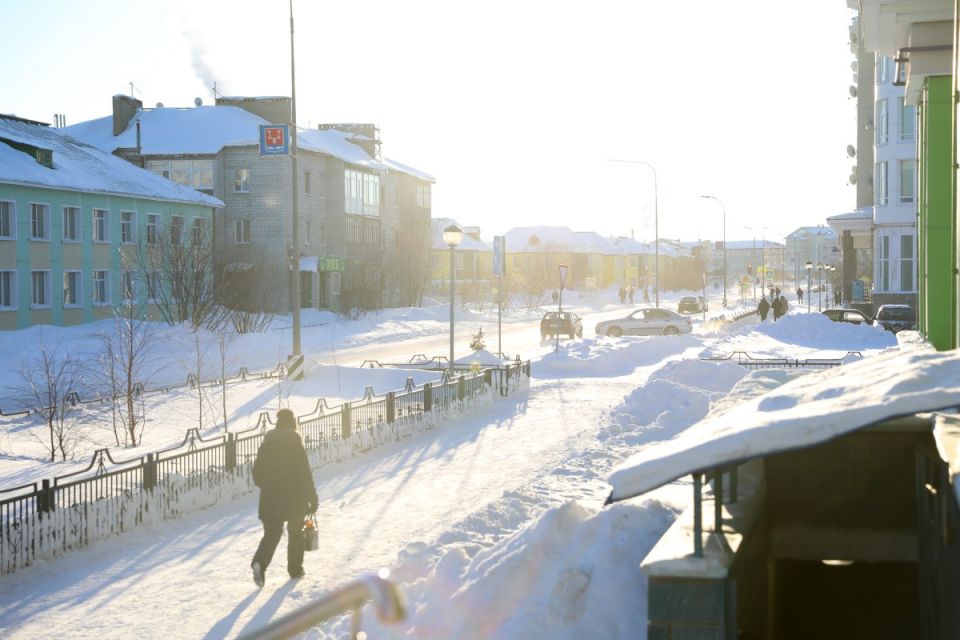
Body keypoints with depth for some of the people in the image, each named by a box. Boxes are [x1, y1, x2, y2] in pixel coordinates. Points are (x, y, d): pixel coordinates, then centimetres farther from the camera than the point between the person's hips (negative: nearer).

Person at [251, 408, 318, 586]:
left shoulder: (267, 443, 2)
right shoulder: (295, 442, -10)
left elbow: (257, 473, 8)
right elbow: (305, 473, -12)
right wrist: (312, 497, -6)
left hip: (269, 499, 3)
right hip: (295, 498, -3)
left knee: (271, 533, 9)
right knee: (295, 532, 15)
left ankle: (260, 562, -15)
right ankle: (295, 569, 20)